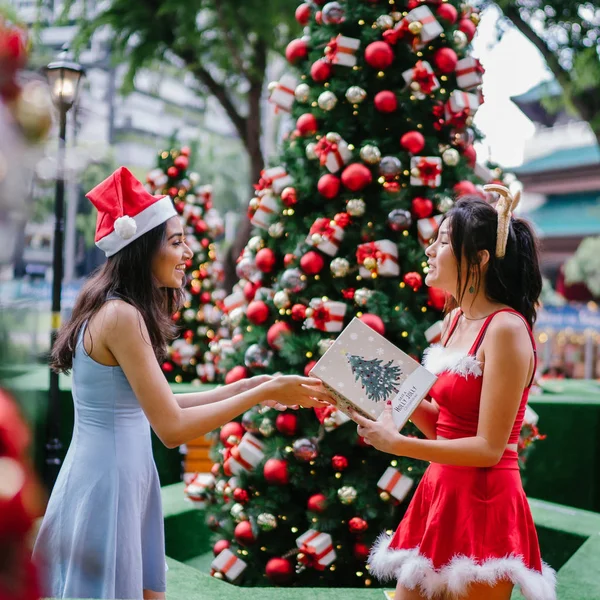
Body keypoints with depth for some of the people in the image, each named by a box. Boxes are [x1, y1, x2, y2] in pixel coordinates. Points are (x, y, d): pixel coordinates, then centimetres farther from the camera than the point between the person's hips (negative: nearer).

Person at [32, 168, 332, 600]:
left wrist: (247, 386, 8)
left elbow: (158, 404, 10)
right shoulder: (122, 315, -20)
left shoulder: (117, 309, 9)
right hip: (107, 482, -9)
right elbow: (172, 428, -22)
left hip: (123, 478, 9)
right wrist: (264, 393, -15)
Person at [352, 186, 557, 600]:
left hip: (482, 505, -8)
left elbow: (488, 448, -19)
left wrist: (397, 444, -20)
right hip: (441, 493, 8)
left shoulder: (506, 329, -18)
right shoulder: (455, 320, 8)